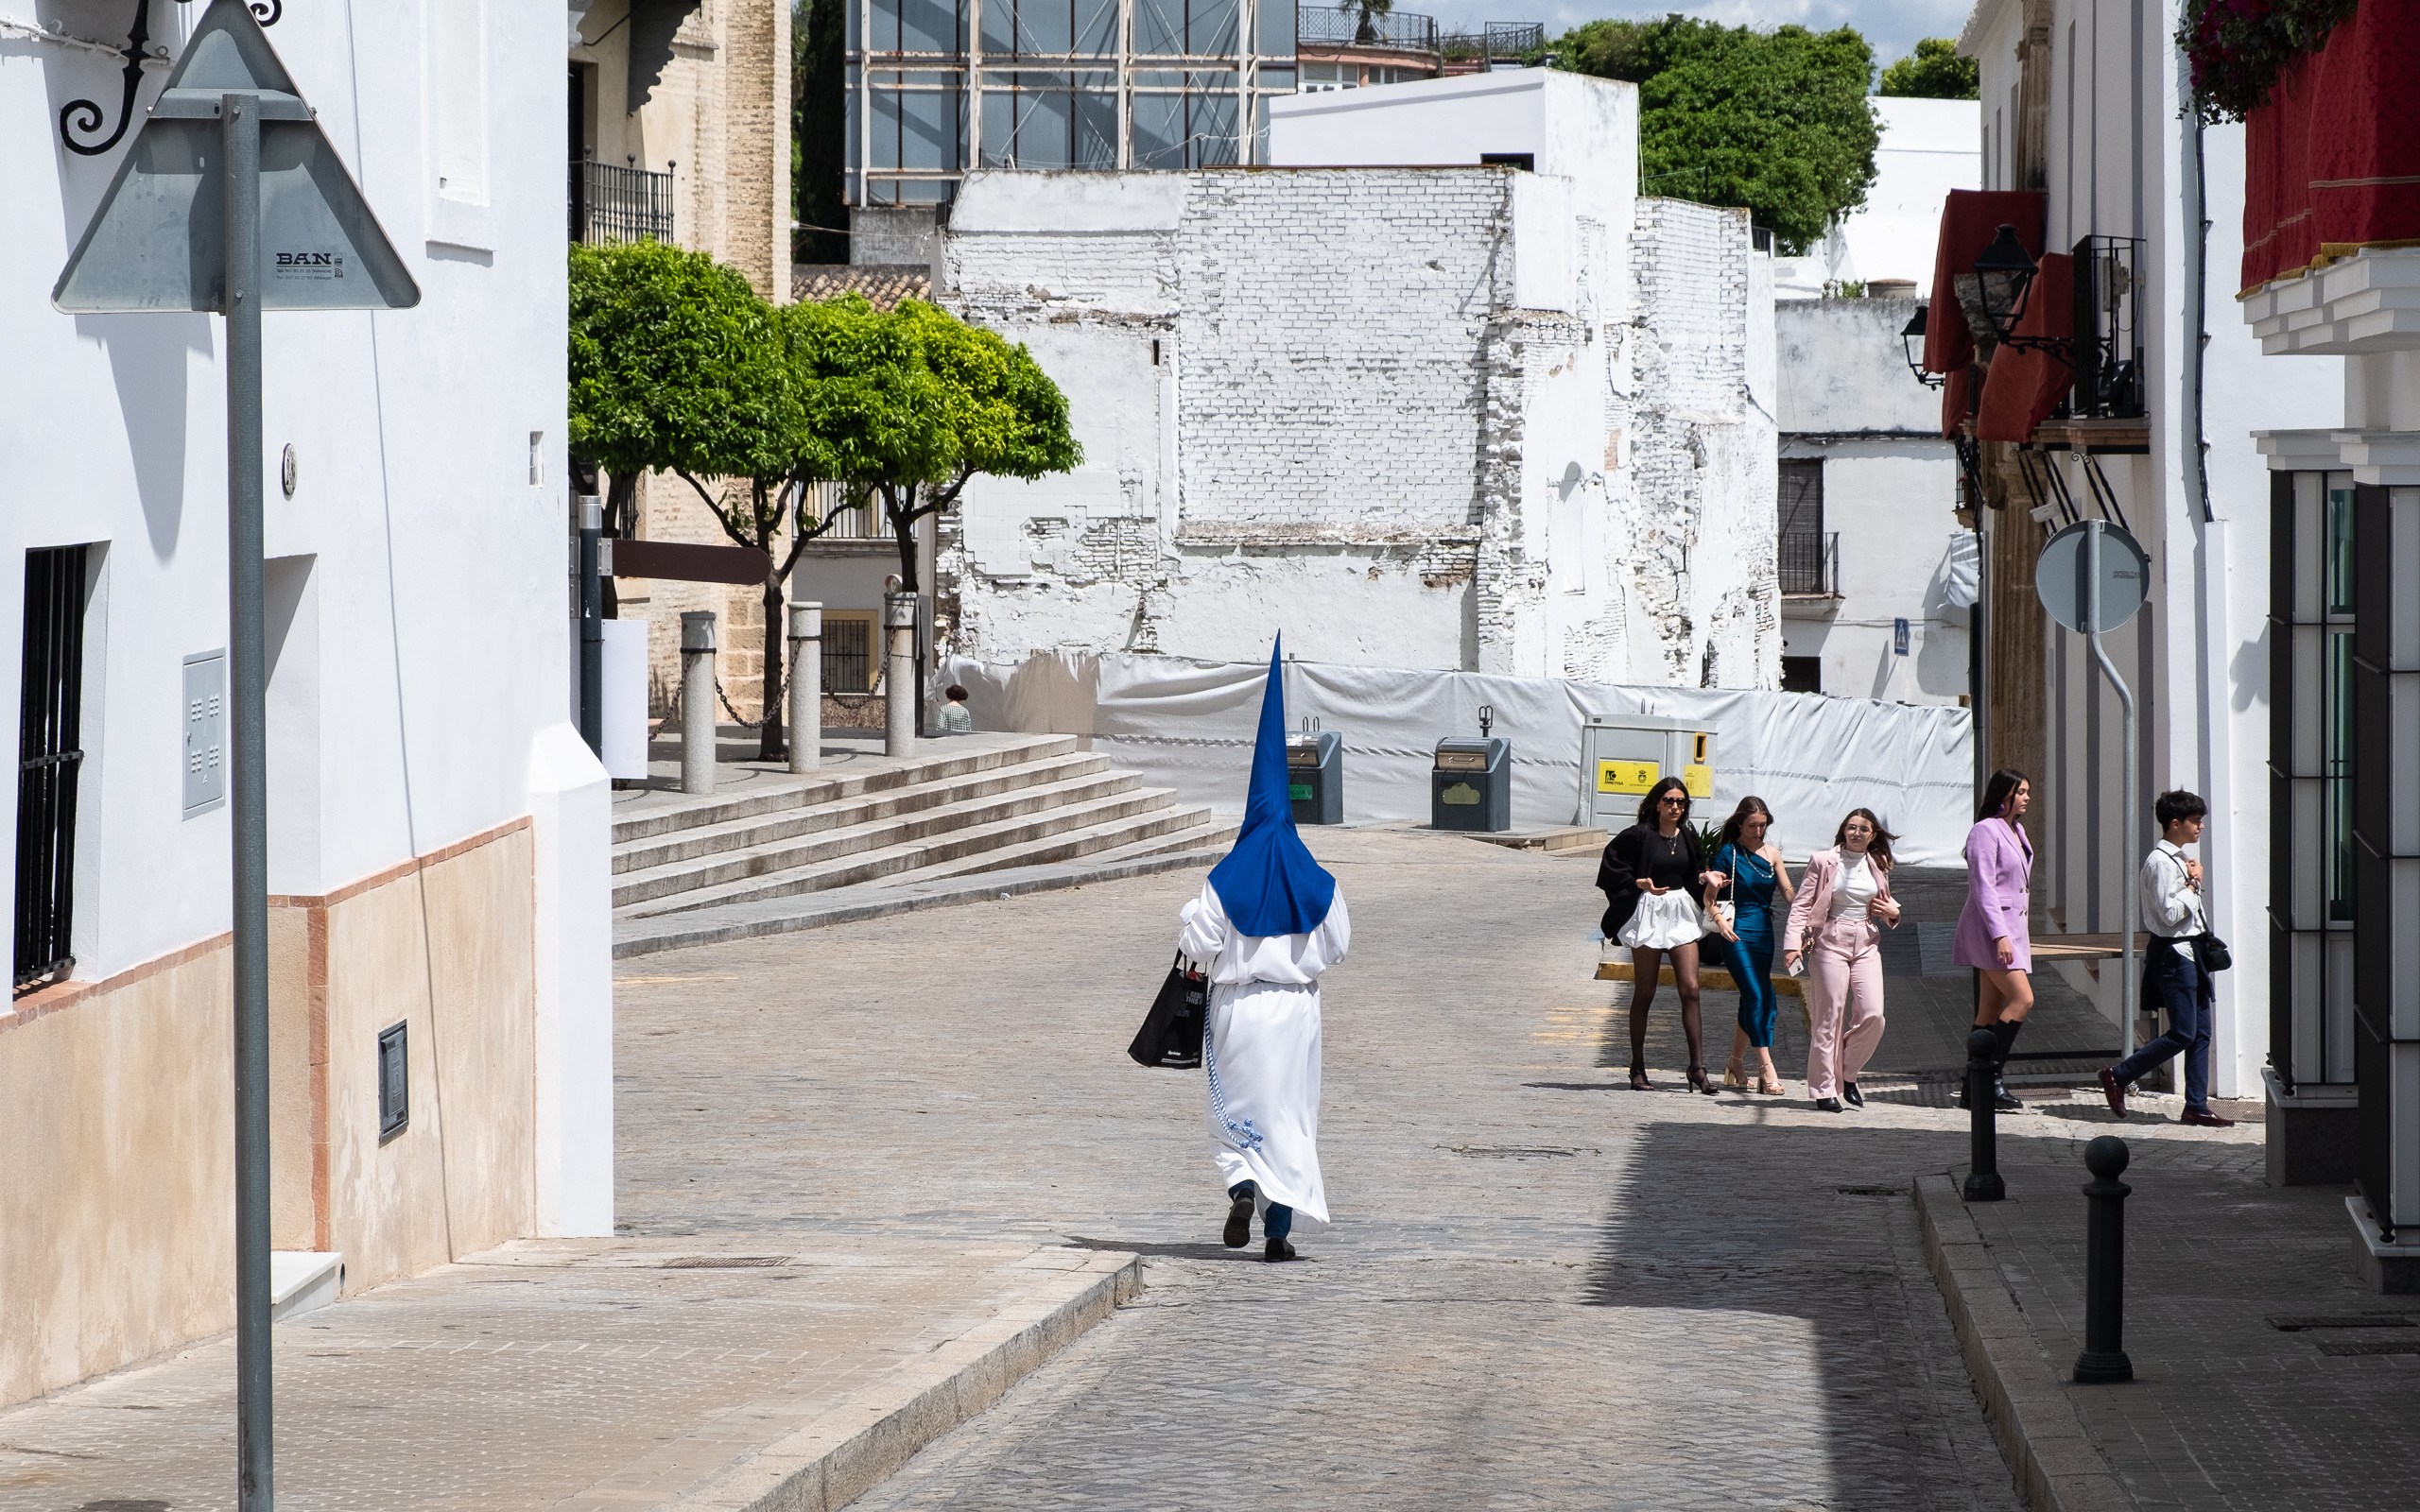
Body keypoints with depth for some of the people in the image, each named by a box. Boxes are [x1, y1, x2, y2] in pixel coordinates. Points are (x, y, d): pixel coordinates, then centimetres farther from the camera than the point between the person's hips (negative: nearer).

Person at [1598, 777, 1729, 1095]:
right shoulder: (1639, 836, -9)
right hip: (1648, 915, -4)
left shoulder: (1687, 837, 7)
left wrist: (1707, 878, -1)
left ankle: (1697, 1066, -3)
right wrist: (1641, 884, -21)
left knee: (1690, 988, -5)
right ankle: (1637, 1069, 11)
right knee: (1644, 994, 2)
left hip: (1682, 913, 4)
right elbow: (1614, 869, -7)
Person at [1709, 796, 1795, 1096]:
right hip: (1737, 933, -5)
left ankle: (1735, 1065, 20)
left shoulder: (1771, 853, 10)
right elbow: (1709, 896, -3)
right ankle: (1766, 1068, -17)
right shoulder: (1728, 853, -3)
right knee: (1757, 996, -14)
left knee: (1752, 1000, 8)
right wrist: (1719, 919, -21)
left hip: (1764, 933, 5)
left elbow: (1788, 892, 9)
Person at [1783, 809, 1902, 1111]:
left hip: (1866, 946, 4)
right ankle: (1825, 1089, 2)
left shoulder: (1877, 867, 12)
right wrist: (1793, 942, -12)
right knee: (1829, 1017, -5)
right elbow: (1802, 904, -1)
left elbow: (1884, 902, 28)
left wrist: (1892, 912, 4)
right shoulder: (1823, 862, 0)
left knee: (1872, 1015, -9)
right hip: (1830, 942, -4)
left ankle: (1847, 1074, 12)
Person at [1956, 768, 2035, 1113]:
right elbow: (1983, 887, -17)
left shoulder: (2016, 831, 17)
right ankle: (1991, 1079, -14)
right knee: (2022, 999, -16)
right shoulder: (1986, 831, -12)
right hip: (1989, 928, -9)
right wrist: (1999, 936, -23)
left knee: (1991, 1010, 6)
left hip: (2012, 926, 9)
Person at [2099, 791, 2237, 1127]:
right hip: (2173, 954, -10)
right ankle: (2117, 1076, 3)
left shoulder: (2179, 859, 16)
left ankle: (2196, 1107, 8)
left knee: (2201, 1033, 7)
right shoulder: (2160, 862, -15)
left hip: (2189, 952, 10)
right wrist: (2193, 883, -12)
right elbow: (2170, 913, -21)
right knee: (2182, 1033, -9)